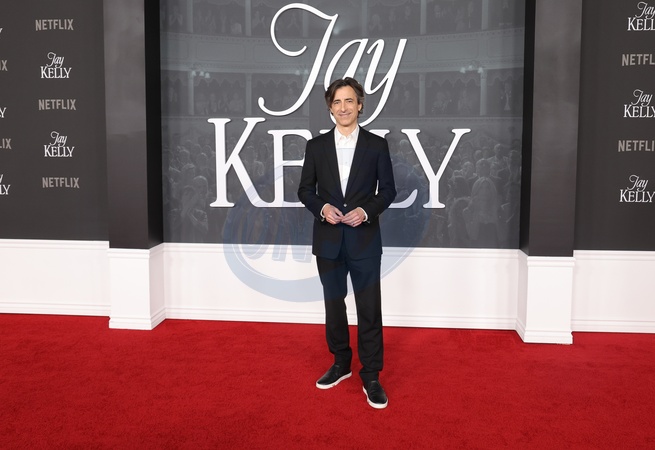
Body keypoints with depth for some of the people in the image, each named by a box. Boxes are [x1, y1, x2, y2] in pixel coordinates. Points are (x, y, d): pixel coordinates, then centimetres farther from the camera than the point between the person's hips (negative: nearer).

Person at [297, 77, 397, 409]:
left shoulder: (377, 145, 0)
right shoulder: (316, 146, 4)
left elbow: (388, 189, 2)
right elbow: (305, 190, 7)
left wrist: (366, 211, -15)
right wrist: (322, 207, -12)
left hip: (364, 239, -2)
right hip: (328, 240, 2)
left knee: (369, 308, 0)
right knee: (334, 304, 14)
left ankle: (371, 377, 11)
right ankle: (341, 364, 31)